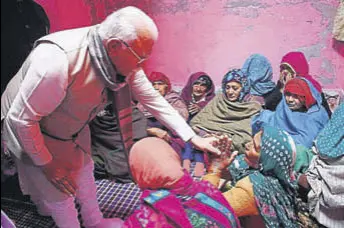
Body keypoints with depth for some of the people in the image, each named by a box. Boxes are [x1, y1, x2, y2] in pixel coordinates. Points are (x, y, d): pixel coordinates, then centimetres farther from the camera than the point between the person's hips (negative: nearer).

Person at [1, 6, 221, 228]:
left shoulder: (124, 58, -21)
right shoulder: (57, 61, -42)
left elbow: (153, 98, -11)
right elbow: (21, 118, -30)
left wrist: (193, 137, -13)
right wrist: (47, 163, -18)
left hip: (74, 127, 6)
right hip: (30, 130, -6)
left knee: (84, 170, 21)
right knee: (60, 192, 6)